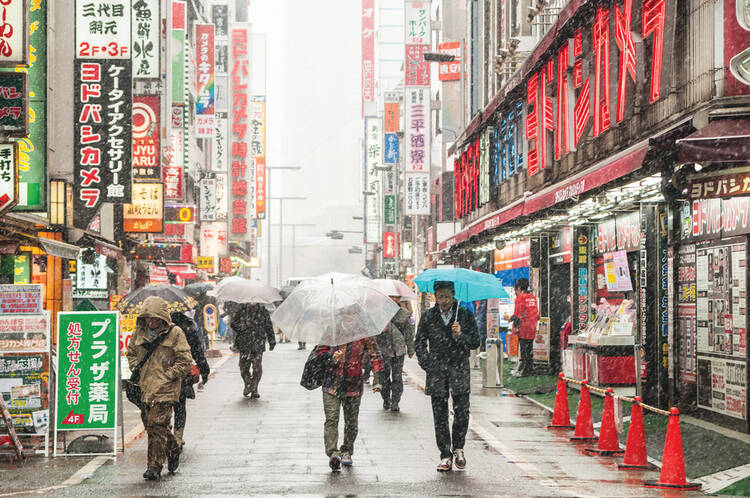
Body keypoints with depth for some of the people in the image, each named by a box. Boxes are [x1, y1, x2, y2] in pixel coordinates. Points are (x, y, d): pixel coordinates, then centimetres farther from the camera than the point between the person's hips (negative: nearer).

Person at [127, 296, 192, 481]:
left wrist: (166, 377, -12)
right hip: (145, 388, 6)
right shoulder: (140, 332, 7)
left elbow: (184, 362, -7)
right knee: (149, 423, 14)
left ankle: (155, 467, -6)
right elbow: (131, 352, 24)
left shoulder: (175, 334, -8)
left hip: (164, 390, -6)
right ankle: (173, 448, 37)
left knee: (156, 426, -11)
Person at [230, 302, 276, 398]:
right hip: (244, 345, 0)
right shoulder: (241, 309, 5)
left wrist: (272, 341, 13)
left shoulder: (263, 311, 7)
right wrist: (245, 325, -15)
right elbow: (233, 324, 0)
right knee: (243, 367, 1)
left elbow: (269, 327, 14)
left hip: (258, 346, 0)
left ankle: (254, 390, 5)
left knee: (257, 368, -6)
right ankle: (247, 385, 25)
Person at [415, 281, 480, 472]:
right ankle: (445, 455, 8)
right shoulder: (428, 316, 6)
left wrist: (460, 335, -16)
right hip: (436, 370, 1)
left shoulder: (465, 315, 2)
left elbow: (475, 342, 2)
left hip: (459, 369, -1)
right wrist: (426, 364, 2)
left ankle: (458, 449, 19)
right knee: (440, 415, 1)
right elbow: (420, 342, 13)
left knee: (461, 411, -2)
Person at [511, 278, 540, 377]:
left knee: (524, 349, -4)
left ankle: (524, 371, -4)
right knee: (530, 349, 13)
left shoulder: (520, 297, -9)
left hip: (523, 328, -7)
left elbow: (518, 314, -13)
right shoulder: (533, 297, 12)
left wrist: (515, 326, -11)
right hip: (532, 328, 7)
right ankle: (530, 369, 17)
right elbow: (537, 313, 15)